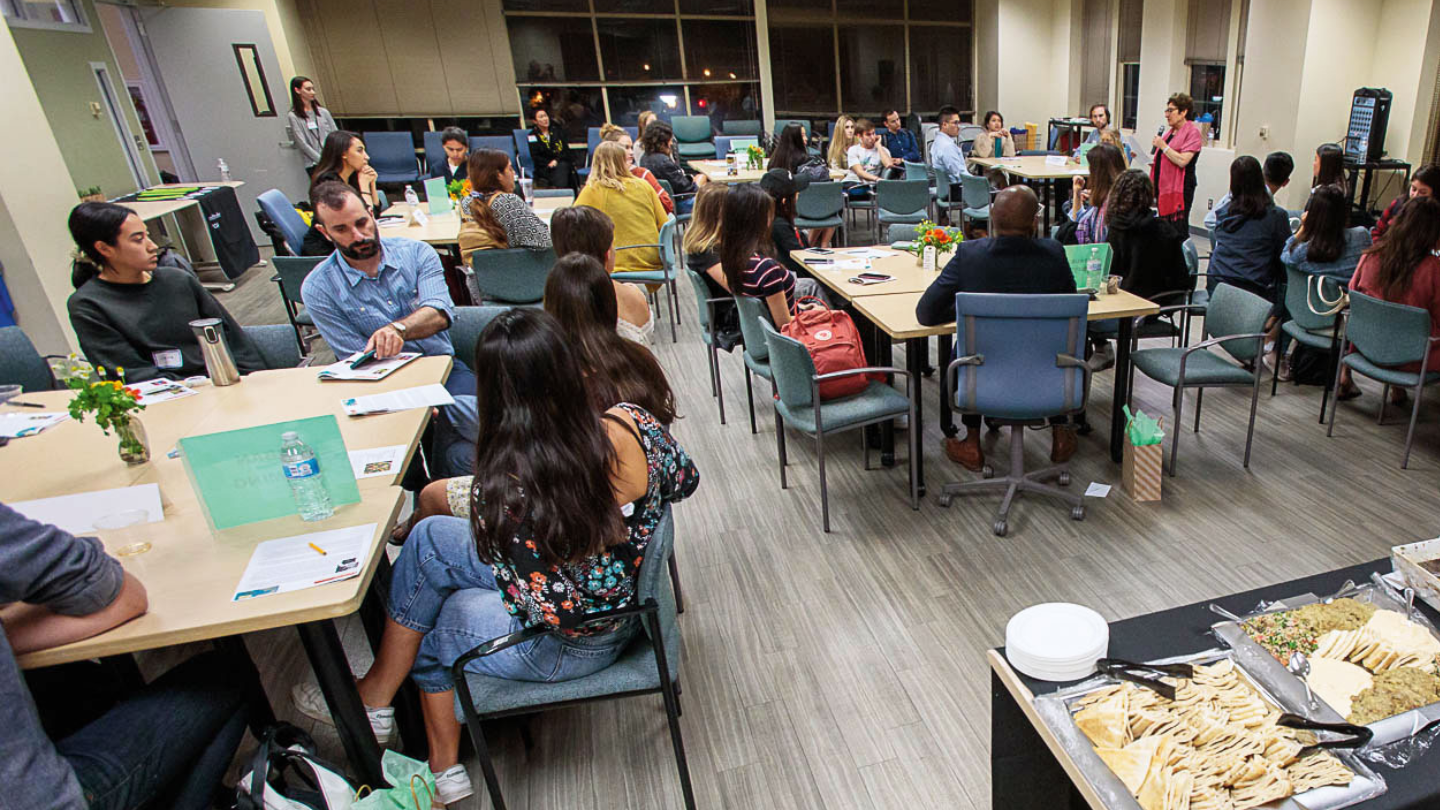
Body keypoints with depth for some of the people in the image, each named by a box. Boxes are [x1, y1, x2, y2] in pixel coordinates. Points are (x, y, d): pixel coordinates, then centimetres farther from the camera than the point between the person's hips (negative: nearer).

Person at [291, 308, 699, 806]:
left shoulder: (503, 490, -34)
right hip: (630, 594, 6)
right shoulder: (631, 424, -19)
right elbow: (684, 481, 1)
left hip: (569, 644, -6)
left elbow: (547, 609, -23)